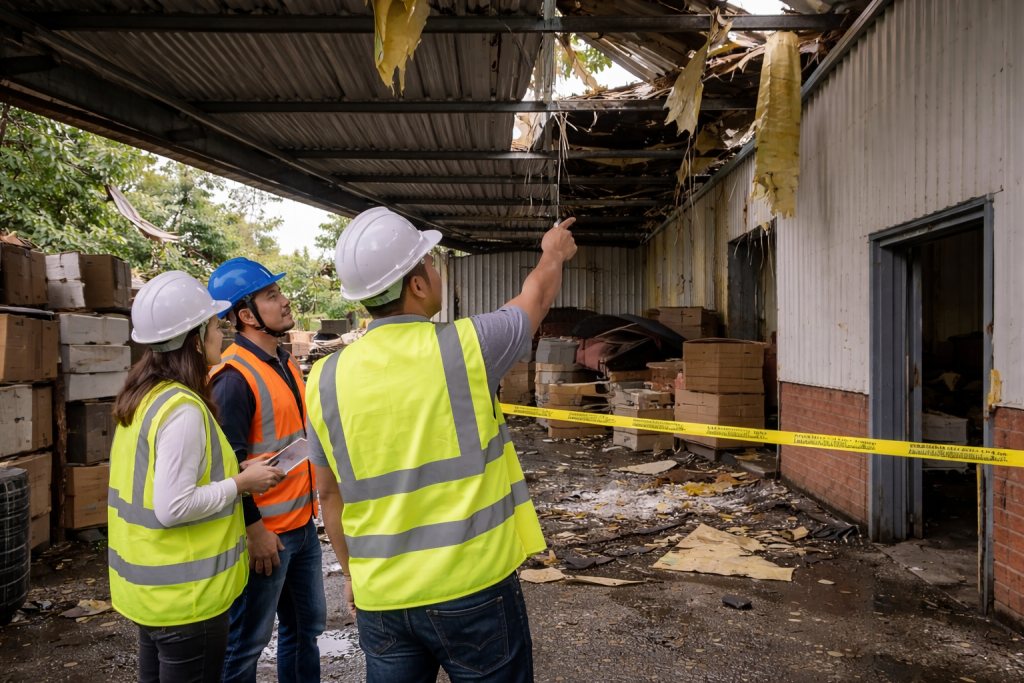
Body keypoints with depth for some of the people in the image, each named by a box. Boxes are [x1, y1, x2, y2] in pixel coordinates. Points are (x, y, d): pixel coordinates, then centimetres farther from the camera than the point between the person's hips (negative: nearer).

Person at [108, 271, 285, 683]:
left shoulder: (143, 396, 4)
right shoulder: (184, 410, -24)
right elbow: (173, 507, -27)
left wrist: (229, 474, 10)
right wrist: (240, 483, -16)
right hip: (185, 594, -9)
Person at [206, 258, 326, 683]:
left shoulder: (284, 363, 8)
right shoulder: (235, 377, -19)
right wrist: (253, 529, -18)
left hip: (302, 523, 9)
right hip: (265, 532, -8)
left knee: (307, 627, 21)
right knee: (248, 642, 9)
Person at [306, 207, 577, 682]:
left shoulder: (327, 380, -5)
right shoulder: (464, 347, -15)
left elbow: (330, 494, 7)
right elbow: (535, 298, 5)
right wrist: (553, 253, 26)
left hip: (381, 598, 4)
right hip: (472, 589, -3)